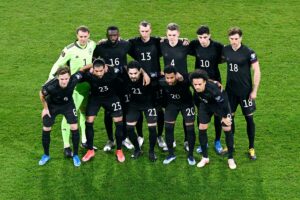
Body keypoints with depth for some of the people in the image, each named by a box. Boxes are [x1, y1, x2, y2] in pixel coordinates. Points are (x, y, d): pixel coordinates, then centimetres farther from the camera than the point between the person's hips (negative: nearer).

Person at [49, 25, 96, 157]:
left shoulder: (92, 45, -1)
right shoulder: (69, 50, -17)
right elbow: (58, 65, -11)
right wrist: (51, 80, -18)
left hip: (88, 86, 6)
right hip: (74, 87, -5)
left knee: (85, 112, 17)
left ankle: (84, 140, 32)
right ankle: (66, 146, -2)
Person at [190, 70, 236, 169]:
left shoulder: (213, 89, -43)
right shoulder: (195, 87, -29)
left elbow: (223, 103, -28)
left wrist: (224, 116, -16)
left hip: (221, 103, -4)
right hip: (205, 104, 4)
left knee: (227, 129, -3)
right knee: (202, 129, -1)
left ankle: (230, 158, 12)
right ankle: (205, 157, 14)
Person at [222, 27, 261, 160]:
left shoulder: (248, 52, -13)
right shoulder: (225, 50, -2)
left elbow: (257, 71, -10)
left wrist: (254, 90, -11)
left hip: (245, 91, -4)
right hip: (230, 90, 4)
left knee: (249, 118, 4)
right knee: (229, 117, 10)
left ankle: (251, 148, 16)